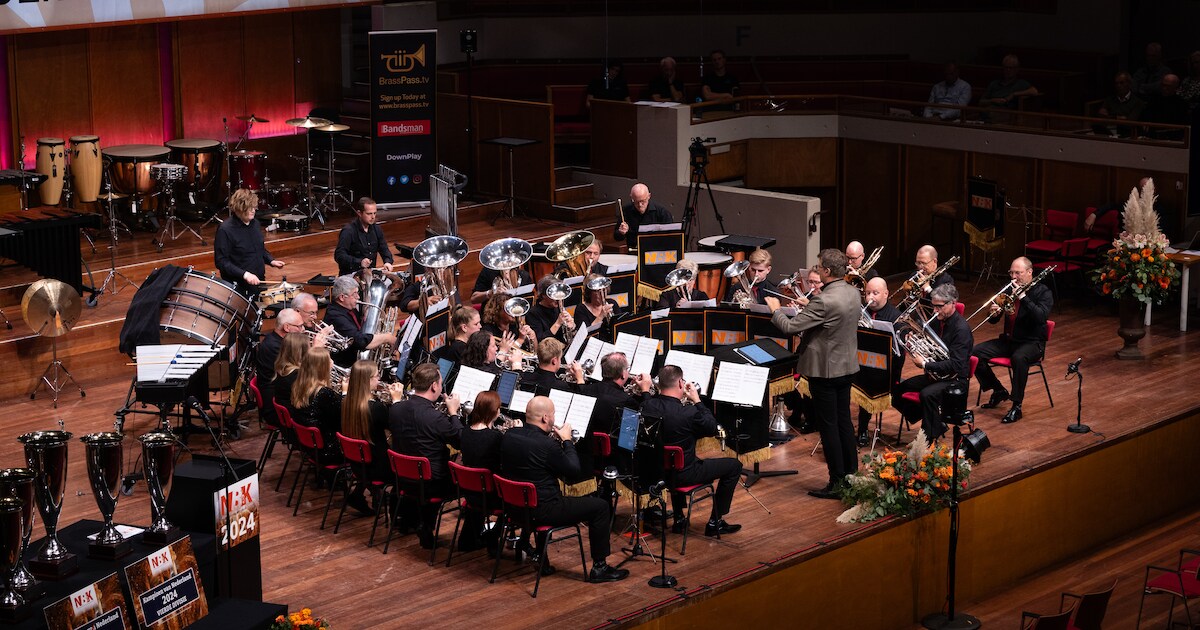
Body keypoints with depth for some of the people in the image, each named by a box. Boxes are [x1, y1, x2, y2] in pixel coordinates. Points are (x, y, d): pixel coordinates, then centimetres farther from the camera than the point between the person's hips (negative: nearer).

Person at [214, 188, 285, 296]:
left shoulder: (255, 224, 8)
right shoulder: (225, 230, -15)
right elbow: (221, 261, -18)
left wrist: (271, 261, 3)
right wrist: (244, 274, -26)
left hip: (259, 282, 7)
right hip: (238, 287, -7)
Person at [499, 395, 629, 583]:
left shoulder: (509, 435, -3)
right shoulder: (547, 445, -25)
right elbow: (574, 471, -12)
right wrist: (567, 440, 0)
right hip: (542, 510, -8)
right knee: (600, 507, 2)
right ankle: (599, 567, 9)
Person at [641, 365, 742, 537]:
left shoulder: (647, 407, -13)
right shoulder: (688, 413, -28)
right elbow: (712, 429, -8)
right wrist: (697, 400, -5)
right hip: (683, 474, -6)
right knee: (734, 466, 9)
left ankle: (679, 519, 42)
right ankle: (715, 522, 17)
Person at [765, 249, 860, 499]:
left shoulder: (824, 301, -26)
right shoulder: (854, 294, 1)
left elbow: (789, 327, -22)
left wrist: (776, 310, -4)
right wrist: (809, 307, 14)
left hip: (825, 370, -8)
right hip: (847, 366, 8)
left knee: (828, 425, 1)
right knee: (843, 420, 17)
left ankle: (837, 483, 6)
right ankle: (851, 474, 24)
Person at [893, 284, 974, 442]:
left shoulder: (962, 328, -18)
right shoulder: (936, 321, 6)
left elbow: (956, 365, -26)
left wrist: (925, 364, -29)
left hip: (954, 379, -9)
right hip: (933, 374, 9)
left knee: (927, 394, -36)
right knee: (897, 391, -5)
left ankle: (929, 438, -23)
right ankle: (934, 423, 6)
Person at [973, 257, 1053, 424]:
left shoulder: (1043, 292, -6)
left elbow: (1041, 316, -25)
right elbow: (993, 320, 11)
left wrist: (1023, 297, -28)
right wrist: (993, 313, -13)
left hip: (1031, 342, -6)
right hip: (1008, 340, 6)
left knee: (1019, 358, -39)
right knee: (976, 353, -15)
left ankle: (1016, 407, -29)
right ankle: (999, 391, 4)